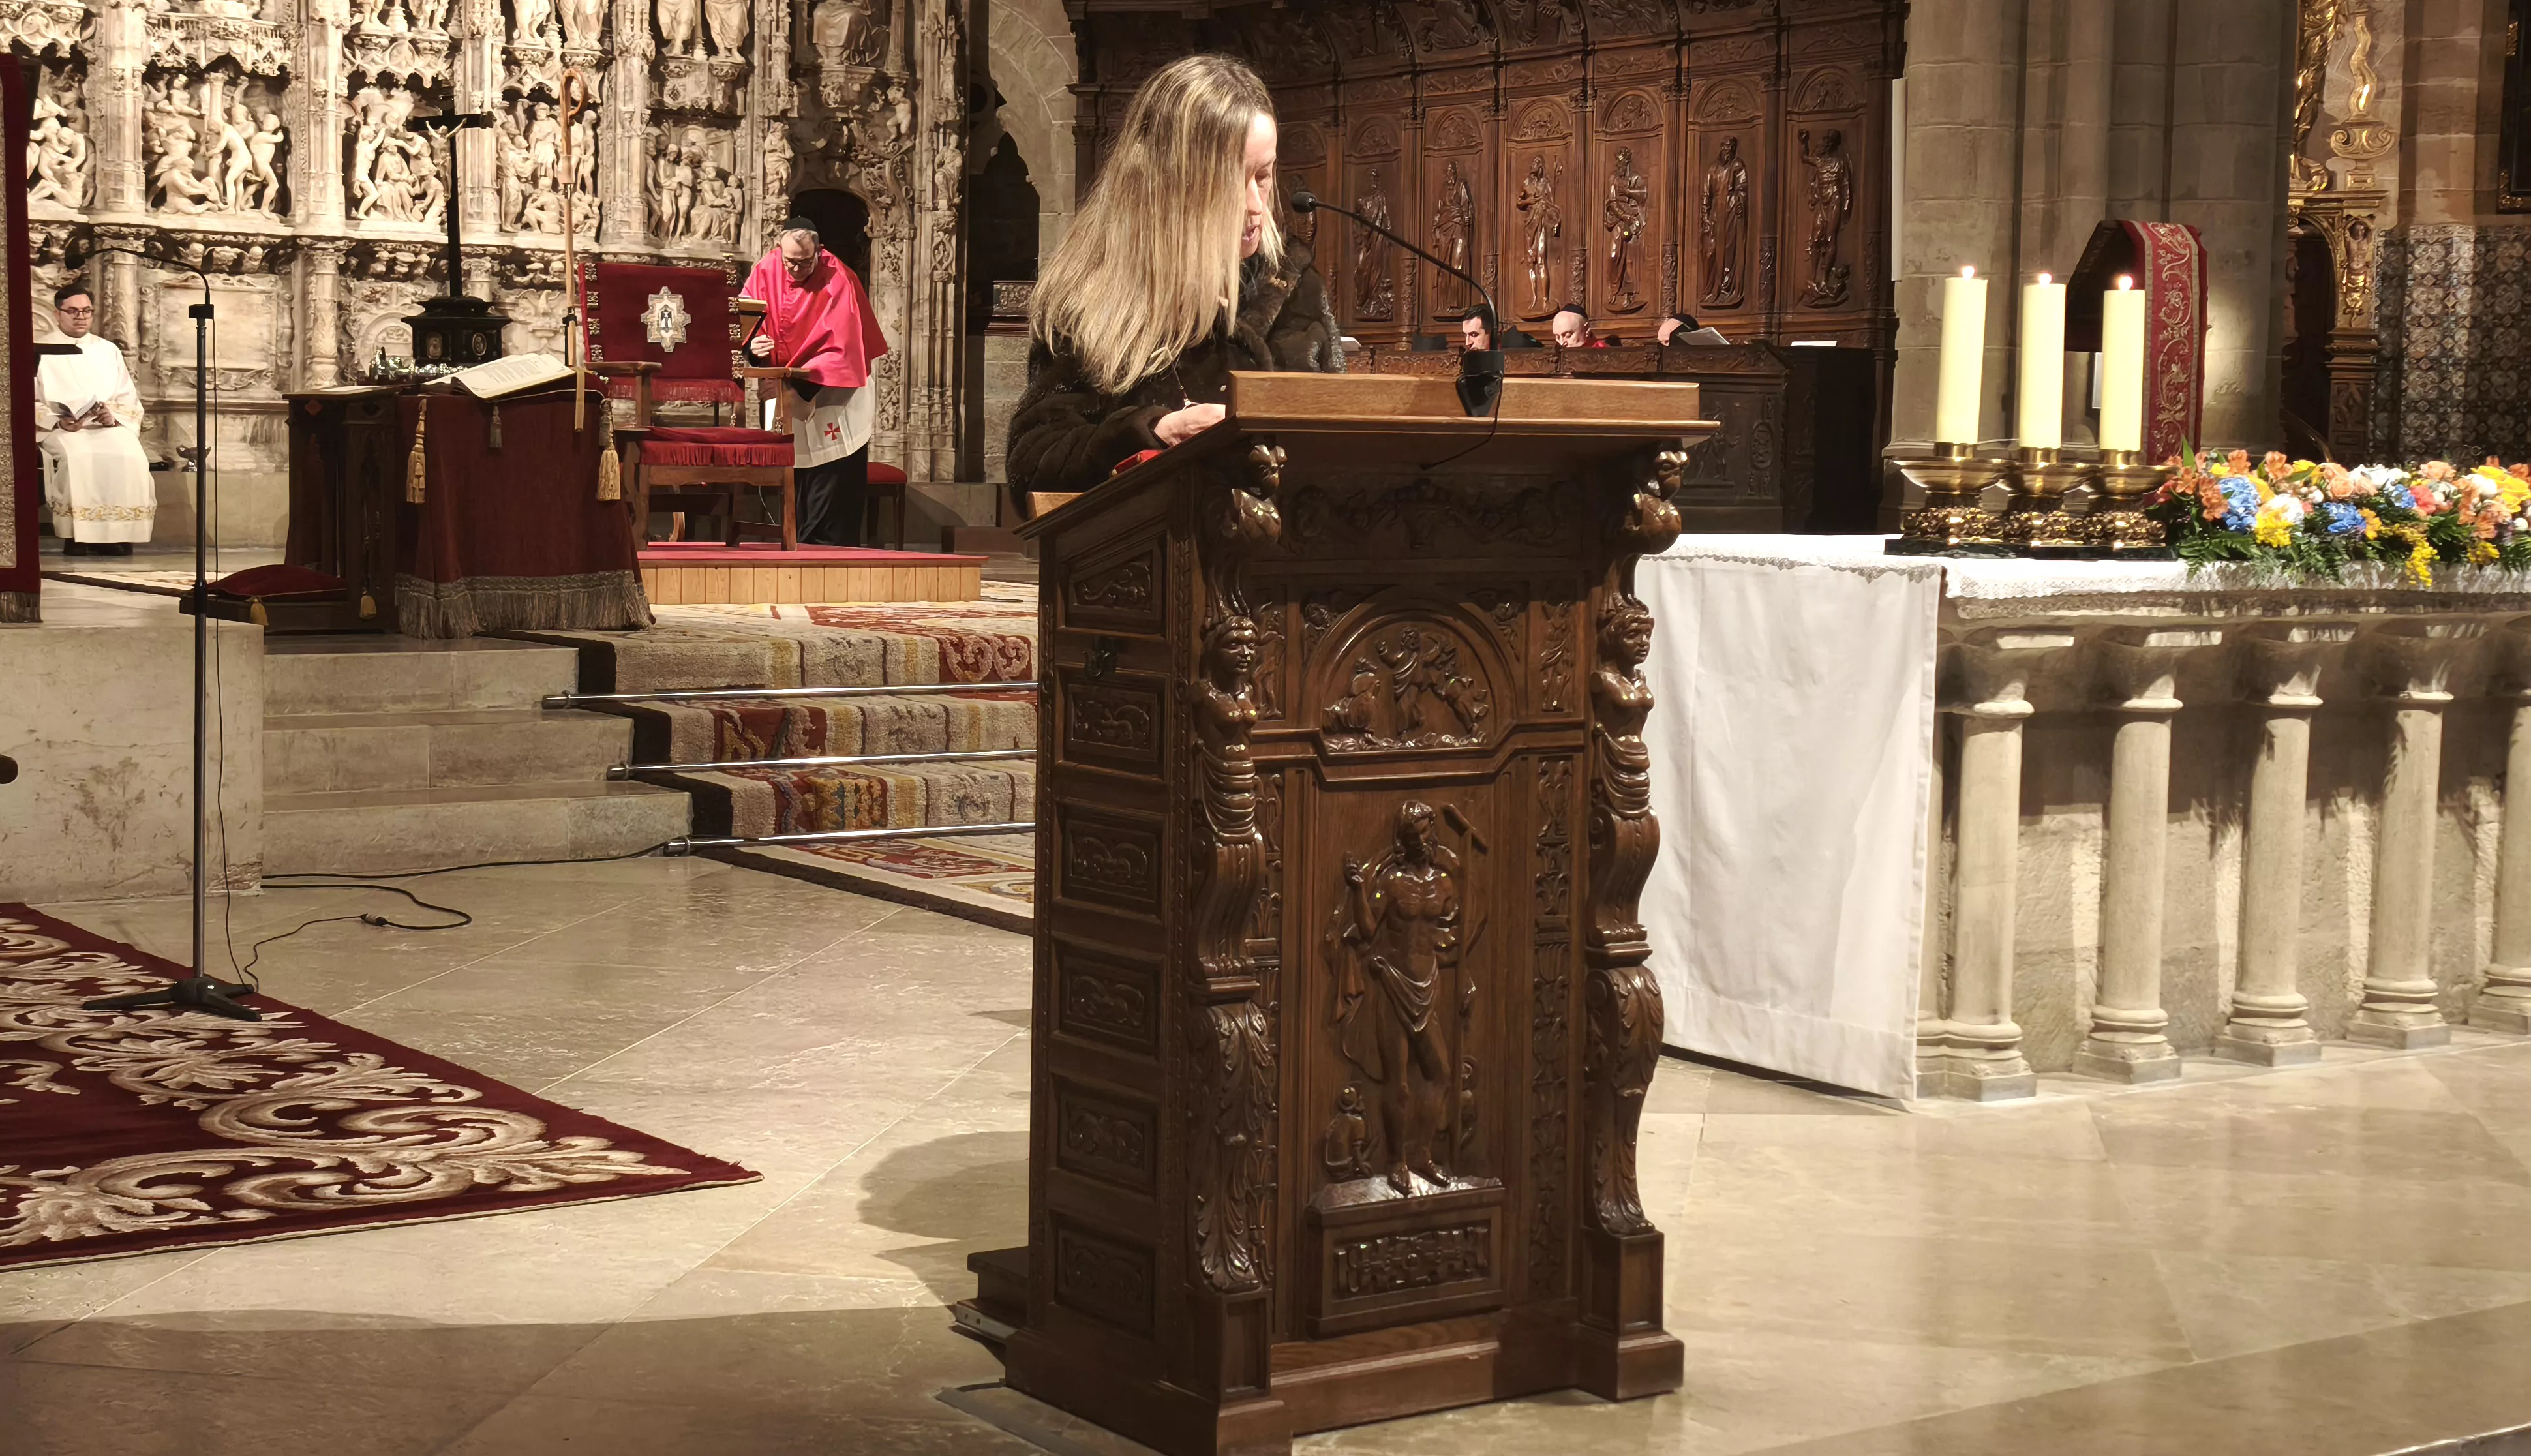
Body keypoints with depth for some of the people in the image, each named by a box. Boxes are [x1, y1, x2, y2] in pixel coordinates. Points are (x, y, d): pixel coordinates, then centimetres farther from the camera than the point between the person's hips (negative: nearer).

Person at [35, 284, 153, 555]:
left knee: (131, 457, -32)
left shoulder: (109, 351, 21)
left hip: (109, 428, 2)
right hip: (59, 430, -2)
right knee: (78, 459, -37)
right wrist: (58, 421, -16)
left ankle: (118, 541, -30)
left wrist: (113, 417, -8)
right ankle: (79, 543, -33)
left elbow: (129, 400, 14)